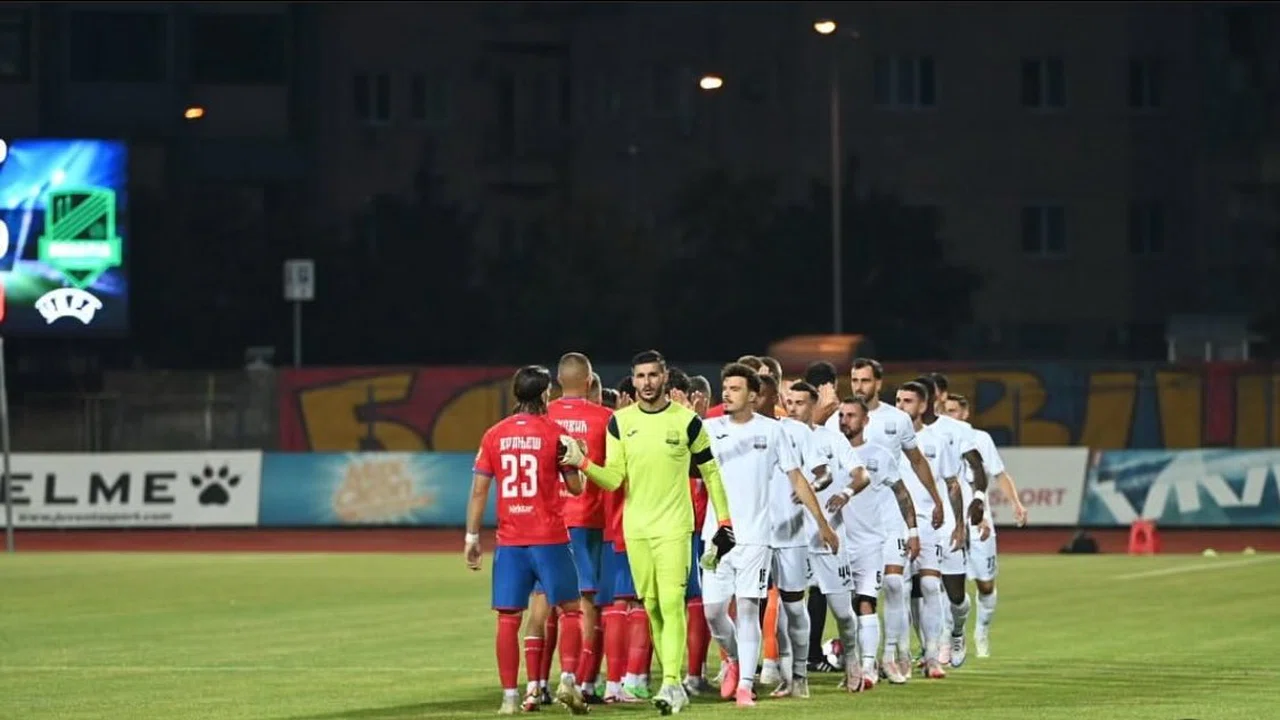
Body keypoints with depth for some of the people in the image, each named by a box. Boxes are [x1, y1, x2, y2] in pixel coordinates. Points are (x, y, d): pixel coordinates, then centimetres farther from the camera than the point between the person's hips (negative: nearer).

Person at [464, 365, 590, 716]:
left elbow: (479, 491, 3)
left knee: (508, 618, 4)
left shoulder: (494, 435, 4)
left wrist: (472, 536, 8)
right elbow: (575, 487, 1)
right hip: (550, 539, -2)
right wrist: (575, 457, 18)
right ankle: (568, 680, -7)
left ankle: (510, 696, 1)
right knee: (570, 609, 9)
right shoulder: (554, 433, -4)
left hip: (509, 541, 2)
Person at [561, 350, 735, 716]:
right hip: (635, 528, 3)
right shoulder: (620, 422, 5)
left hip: (674, 526, -3)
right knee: (651, 607, 5)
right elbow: (613, 479, 1)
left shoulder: (687, 421, -2)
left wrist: (724, 520, 3)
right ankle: (673, 683, 14)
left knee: (672, 603, -15)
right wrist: (582, 463, -16)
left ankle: (672, 683, -19)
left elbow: (711, 472, 6)